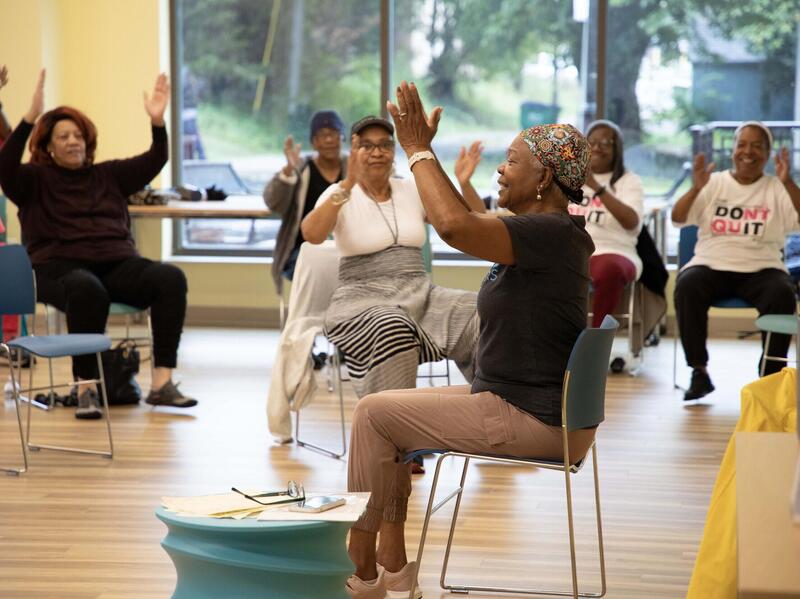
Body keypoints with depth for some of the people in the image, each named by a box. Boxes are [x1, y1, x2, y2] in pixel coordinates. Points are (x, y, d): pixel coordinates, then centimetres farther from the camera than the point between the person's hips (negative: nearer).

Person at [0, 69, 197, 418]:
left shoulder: (108, 175, 22)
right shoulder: (35, 179, 11)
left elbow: (154, 161, 12)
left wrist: (158, 121, -6)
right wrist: (30, 119, -22)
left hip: (117, 264, 4)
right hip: (60, 267, -4)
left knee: (171, 278, -26)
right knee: (87, 289, -41)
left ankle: (162, 383, -26)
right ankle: (86, 389, -35)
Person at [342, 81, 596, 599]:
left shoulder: (550, 233, -21)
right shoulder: (544, 231, 11)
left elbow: (455, 225, -36)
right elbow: (469, 221, 24)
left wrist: (419, 150, -23)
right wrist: (420, 151, 20)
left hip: (531, 420, -11)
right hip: (523, 402, 11)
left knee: (375, 413, -3)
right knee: (387, 410, 17)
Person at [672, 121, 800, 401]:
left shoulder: (777, 189, 9)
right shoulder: (714, 183, 11)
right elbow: (677, 218, 1)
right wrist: (696, 189, -17)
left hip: (761, 269, 0)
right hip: (712, 265, 1)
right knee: (686, 287, -31)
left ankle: (771, 375, -19)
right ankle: (699, 372, -21)